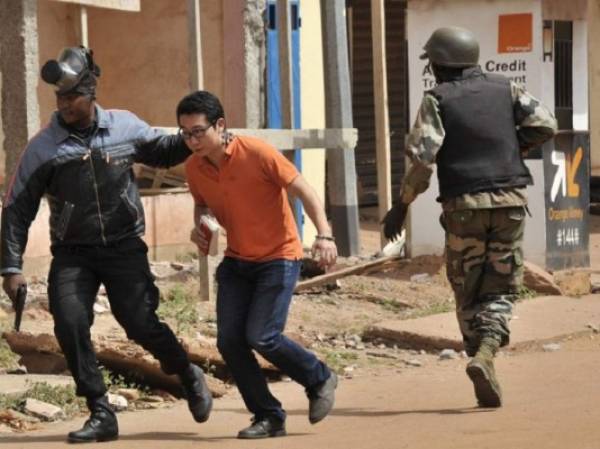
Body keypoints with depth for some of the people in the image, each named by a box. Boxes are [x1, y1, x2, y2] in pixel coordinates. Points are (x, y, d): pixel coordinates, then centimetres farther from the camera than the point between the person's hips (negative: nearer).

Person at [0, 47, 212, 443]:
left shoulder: (125, 127, -2)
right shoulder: (43, 149, -6)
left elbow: (163, 152, 18)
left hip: (124, 247, 0)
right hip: (73, 254, 0)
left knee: (141, 323, -10)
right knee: (70, 324, -17)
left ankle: (189, 376, 20)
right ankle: (101, 415, -5)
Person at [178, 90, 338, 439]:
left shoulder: (257, 154, -19)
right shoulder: (194, 168, -2)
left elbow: (305, 191, -17)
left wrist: (325, 235, -30)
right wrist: (199, 227, -3)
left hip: (279, 257, -6)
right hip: (236, 262, 6)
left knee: (261, 336, -17)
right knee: (229, 340, -6)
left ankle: (320, 379, 10)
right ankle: (269, 417, 8)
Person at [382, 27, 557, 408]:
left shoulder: (437, 100, -1)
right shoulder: (506, 89, 9)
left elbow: (423, 159, -11)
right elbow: (545, 125, -1)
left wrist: (401, 206, -2)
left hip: (464, 204, -2)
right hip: (509, 202, 2)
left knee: (468, 293, 10)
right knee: (502, 288, 8)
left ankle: (487, 382, 4)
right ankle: (485, 353, -19)